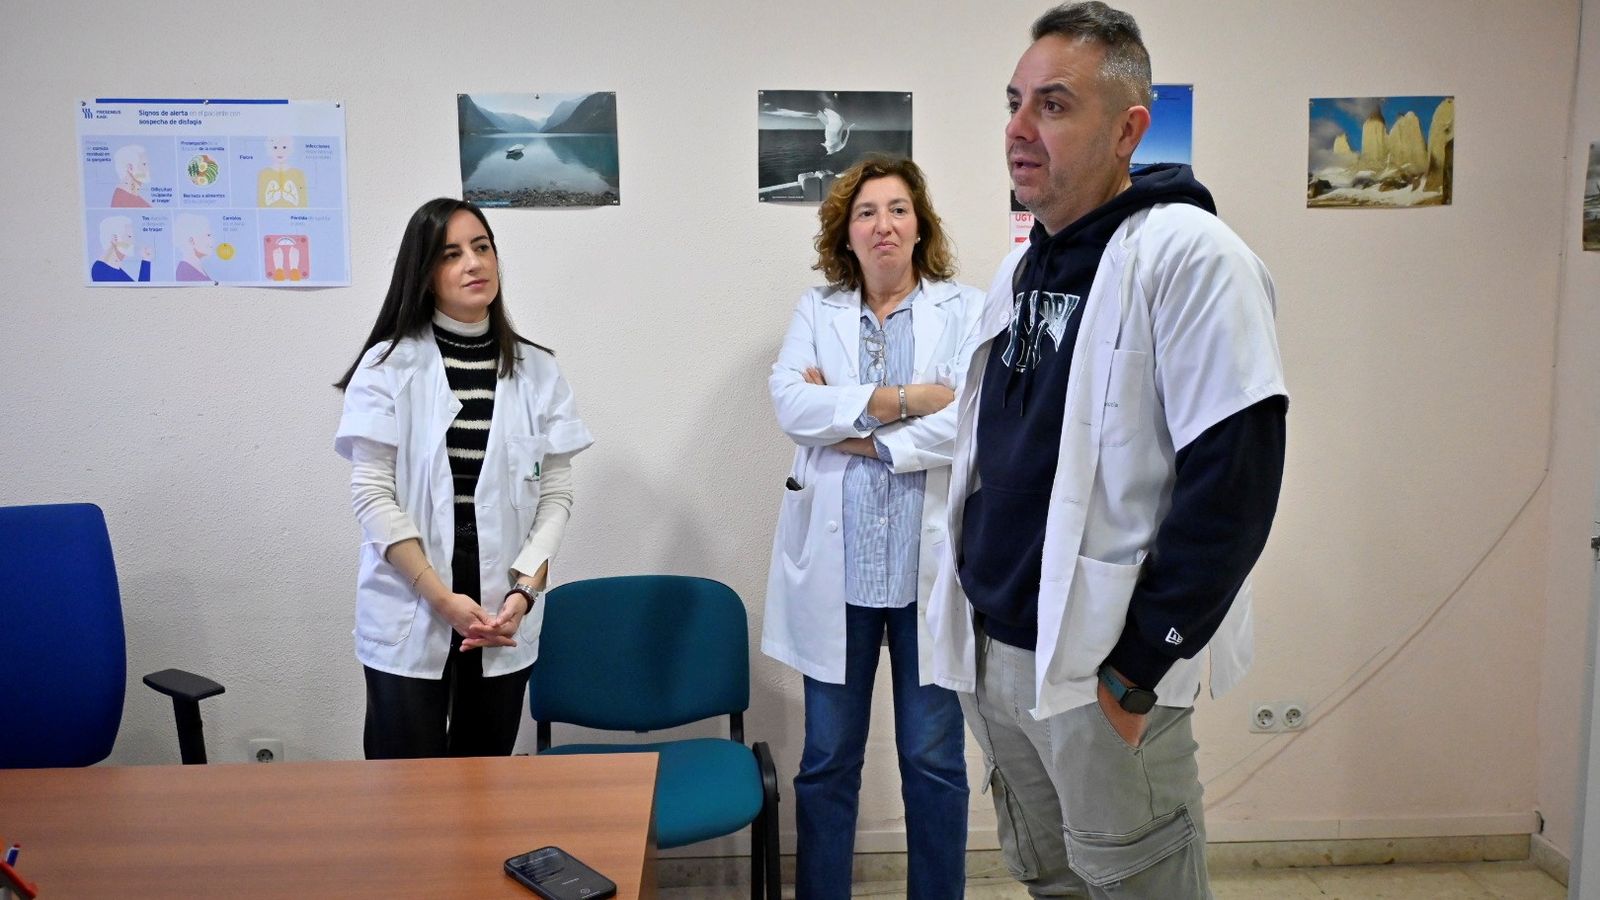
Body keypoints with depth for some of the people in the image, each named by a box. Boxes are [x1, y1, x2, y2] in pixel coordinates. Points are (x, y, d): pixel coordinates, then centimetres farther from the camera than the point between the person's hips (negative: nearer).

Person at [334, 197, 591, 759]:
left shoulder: (537, 370, 5)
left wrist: (523, 590, -10)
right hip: (408, 618, -2)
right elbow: (371, 492, -6)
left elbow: (556, 492, 3)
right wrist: (440, 596, -13)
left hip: (503, 619, 2)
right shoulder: (389, 365, -2)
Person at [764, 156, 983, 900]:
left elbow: (972, 419, -13)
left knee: (934, 761, 9)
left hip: (931, 565, -1)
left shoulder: (967, 310, 3)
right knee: (827, 759, 10)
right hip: (836, 566, 2)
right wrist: (904, 399, -13)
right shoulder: (816, 310, 9)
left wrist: (847, 426, -11)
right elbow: (789, 402, -7)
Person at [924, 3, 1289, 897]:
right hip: (994, 650, 7)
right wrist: (971, 603, 14)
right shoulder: (1021, 267, 10)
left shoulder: (1187, 255, -14)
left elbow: (1233, 480, -19)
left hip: (1103, 667, -7)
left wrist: (1136, 667, -18)